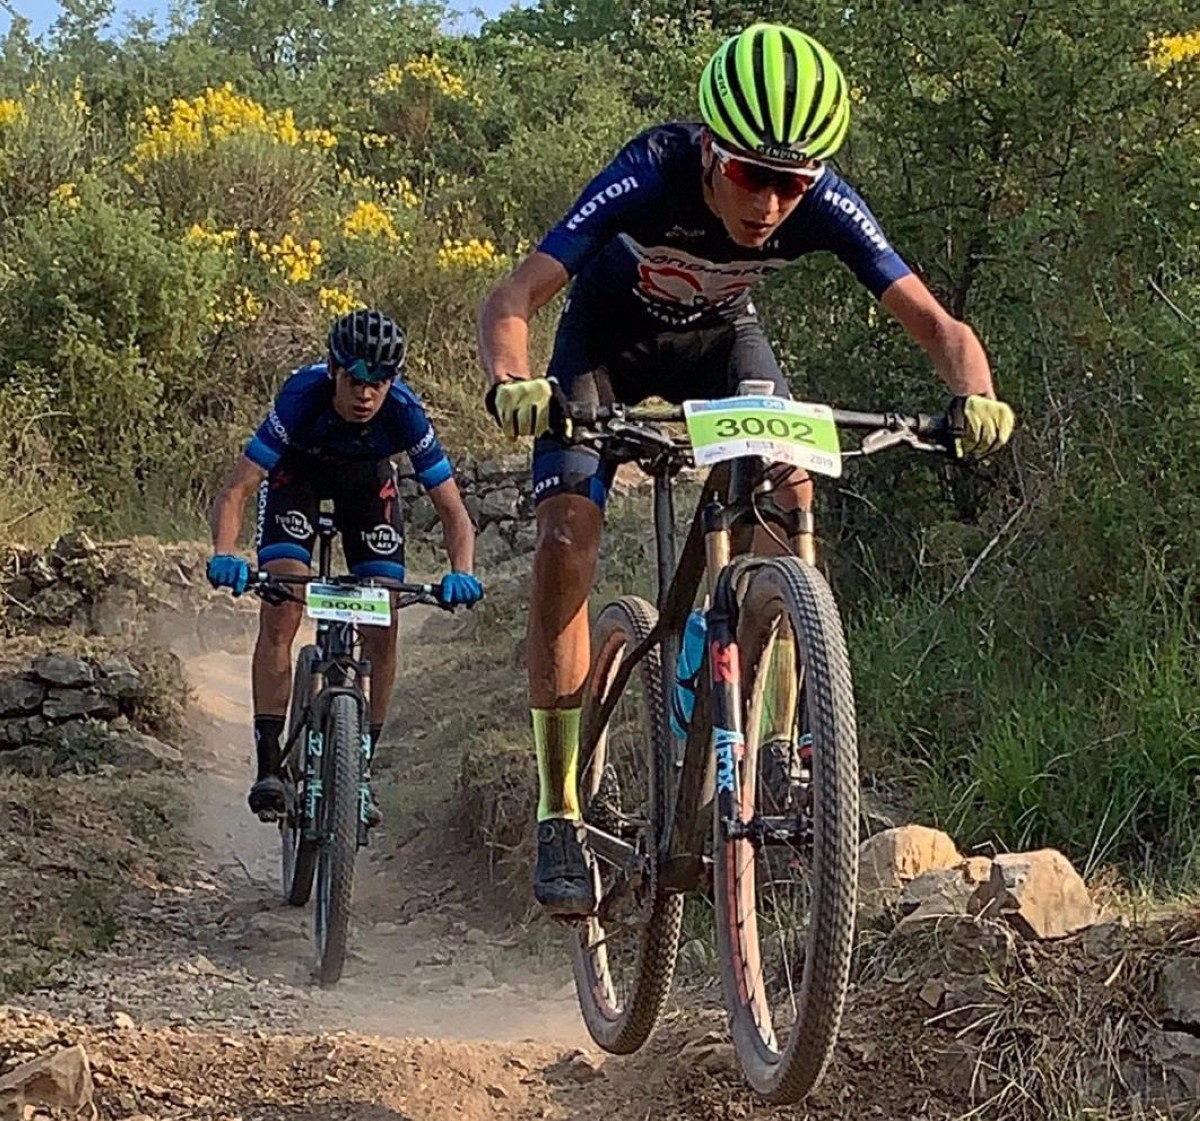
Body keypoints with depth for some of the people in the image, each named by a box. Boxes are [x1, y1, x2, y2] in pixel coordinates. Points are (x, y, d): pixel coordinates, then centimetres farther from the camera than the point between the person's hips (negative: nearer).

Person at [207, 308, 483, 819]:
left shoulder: (404, 412, -34)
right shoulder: (302, 398, -38)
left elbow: (453, 510, -30)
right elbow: (236, 491, -40)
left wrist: (461, 572, -48)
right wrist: (224, 555, -57)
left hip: (368, 479, 2)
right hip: (296, 473, -2)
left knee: (382, 628, -8)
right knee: (280, 613, -19)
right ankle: (268, 764, -15)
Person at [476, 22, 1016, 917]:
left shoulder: (823, 204, -30)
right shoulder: (648, 180, -38)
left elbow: (935, 324, -30)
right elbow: (510, 303, -42)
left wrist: (975, 396, -52)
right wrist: (513, 384, -64)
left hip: (719, 340, 2)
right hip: (608, 341, -2)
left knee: (788, 494, -24)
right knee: (567, 541, -19)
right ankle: (561, 814, -11)